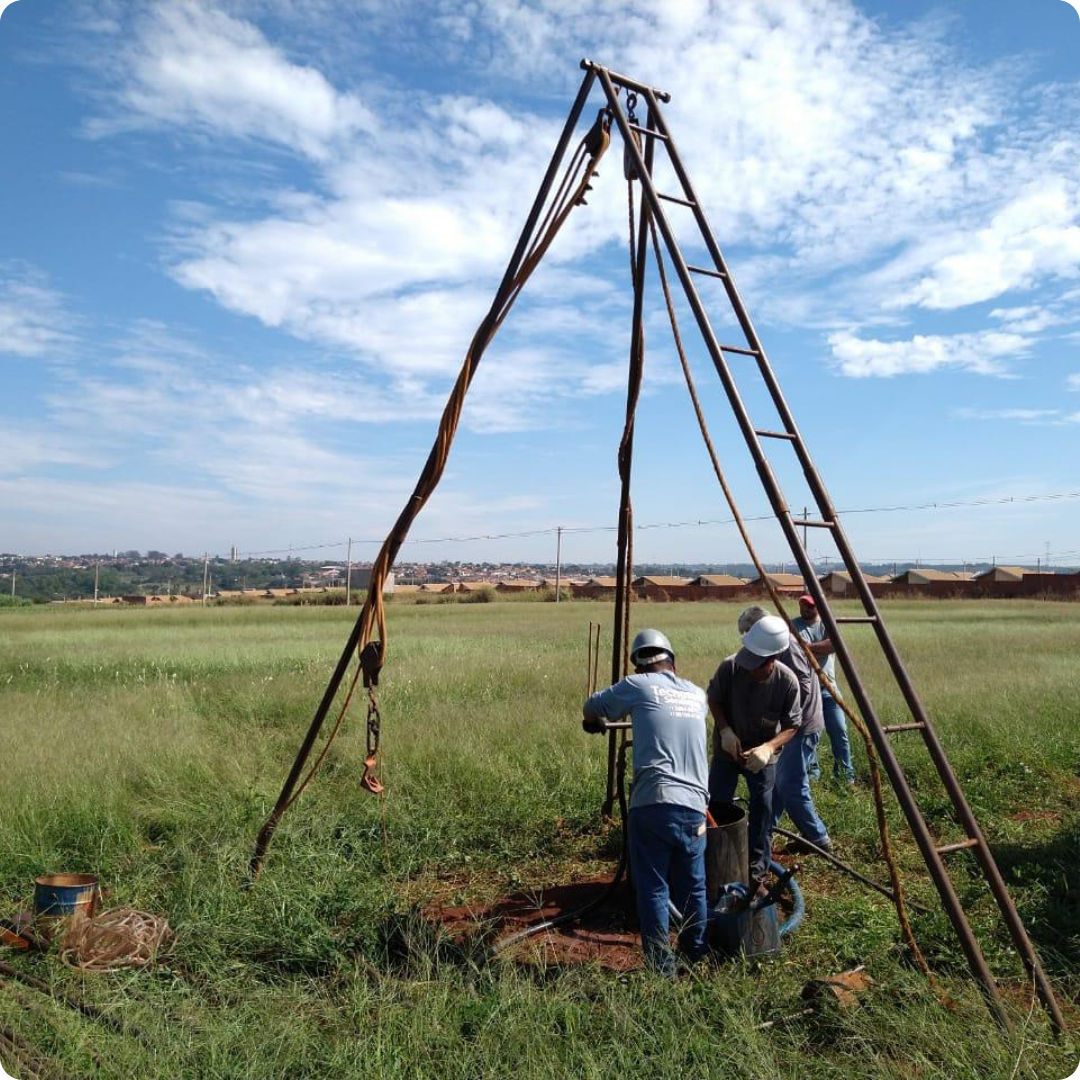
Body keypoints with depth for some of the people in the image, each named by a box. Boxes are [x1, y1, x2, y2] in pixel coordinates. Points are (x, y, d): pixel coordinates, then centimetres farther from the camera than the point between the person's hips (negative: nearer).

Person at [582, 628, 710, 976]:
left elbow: (591, 709, 18)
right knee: (692, 884, 21)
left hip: (651, 803, -4)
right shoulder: (697, 694, 16)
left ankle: (661, 962, 11)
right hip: (693, 806, 4)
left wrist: (595, 723, 40)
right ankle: (697, 948, 35)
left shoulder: (637, 685, 4)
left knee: (653, 887, 7)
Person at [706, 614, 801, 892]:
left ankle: (757, 874, 22)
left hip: (762, 756, -1)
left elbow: (791, 726, -15)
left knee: (762, 814, 3)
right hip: (726, 751, 1)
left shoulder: (787, 682, -25)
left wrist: (769, 747, -32)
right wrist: (725, 729, -22)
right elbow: (713, 698, -8)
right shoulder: (730, 666, -26)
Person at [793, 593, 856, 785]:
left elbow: (835, 644, -15)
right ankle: (812, 771, 13)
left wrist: (808, 647, -18)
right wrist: (821, 649, -17)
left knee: (839, 730, 1)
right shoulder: (794, 625, -1)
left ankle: (845, 772, 14)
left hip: (828, 687, 2)